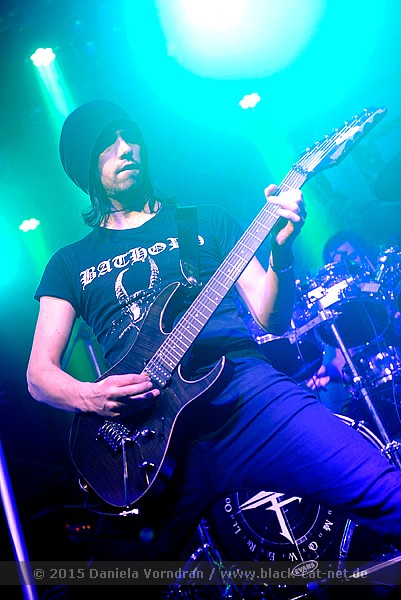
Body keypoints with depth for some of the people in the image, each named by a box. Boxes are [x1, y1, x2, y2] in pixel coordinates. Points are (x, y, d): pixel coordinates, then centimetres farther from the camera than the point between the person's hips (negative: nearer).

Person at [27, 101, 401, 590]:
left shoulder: (205, 221, 19)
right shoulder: (71, 262, 19)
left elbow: (270, 318, 12)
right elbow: (39, 374, 13)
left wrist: (281, 252, -7)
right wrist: (90, 397, -8)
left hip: (246, 390, 0)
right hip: (146, 430, 1)